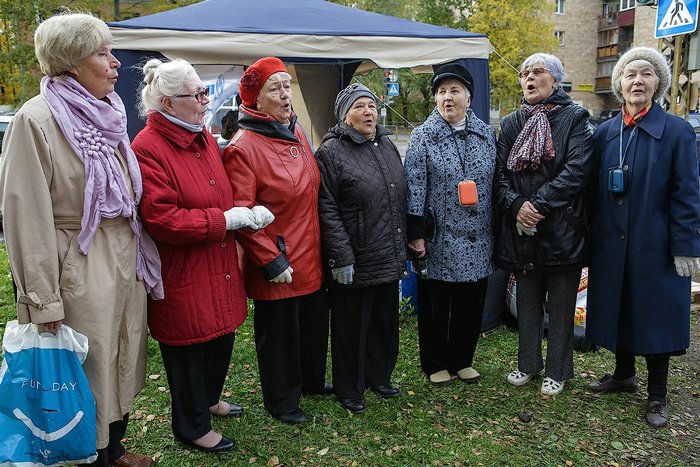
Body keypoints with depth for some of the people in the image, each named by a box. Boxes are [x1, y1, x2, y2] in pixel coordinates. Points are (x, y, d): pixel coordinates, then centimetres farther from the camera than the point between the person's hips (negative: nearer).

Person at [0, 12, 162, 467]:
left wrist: (140, 258, 13)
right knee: (89, 374, 7)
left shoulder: (106, 114, 9)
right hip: (81, 271, -7)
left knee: (123, 362, 20)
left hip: (128, 261, 8)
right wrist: (44, 302, -16)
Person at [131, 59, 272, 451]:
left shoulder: (204, 137, 8)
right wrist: (225, 220, -21)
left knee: (222, 337, 21)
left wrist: (247, 214, -3)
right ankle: (192, 426, 32)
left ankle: (208, 398, 48)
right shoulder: (148, 149, -19)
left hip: (219, 269, 8)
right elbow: (161, 220, -25)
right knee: (189, 351, 9)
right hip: (182, 276, -8)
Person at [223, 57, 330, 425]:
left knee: (314, 320, 23)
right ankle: (282, 400, 31)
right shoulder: (243, 148, -18)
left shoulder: (295, 131, 7)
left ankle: (312, 379, 47)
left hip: (310, 255, 8)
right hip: (277, 263, -8)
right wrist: (270, 259, -21)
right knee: (279, 332, 9)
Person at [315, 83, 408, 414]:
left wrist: (403, 246, 16)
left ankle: (379, 376, 38)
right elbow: (327, 210, -15)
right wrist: (342, 258, -18)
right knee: (353, 327, 7)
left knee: (385, 321, 19)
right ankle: (349, 389, 25)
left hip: (390, 258, 7)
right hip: (356, 262, -7)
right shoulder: (331, 151, -10)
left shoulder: (386, 146, 12)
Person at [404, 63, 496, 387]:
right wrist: (416, 236, -12)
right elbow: (415, 188, -9)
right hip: (439, 239, -3)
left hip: (477, 241, 4)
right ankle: (436, 364, 25)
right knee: (435, 304, 8)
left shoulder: (486, 134, 7)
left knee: (471, 303, 13)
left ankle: (462, 360, 31)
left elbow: (496, 183, 12)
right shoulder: (423, 137, -4)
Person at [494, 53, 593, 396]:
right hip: (520, 227, 4)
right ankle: (528, 364, 31)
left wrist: (539, 205, -20)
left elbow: (577, 169, -13)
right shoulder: (511, 123, 10)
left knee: (561, 304, 8)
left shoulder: (574, 118, -1)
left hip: (562, 226, -3)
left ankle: (557, 371, 23)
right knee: (527, 300, 15)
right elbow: (501, 173, 3)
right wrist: (516, 205, -15)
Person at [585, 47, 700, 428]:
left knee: (655, 316, 6)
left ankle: (657, 395, 22)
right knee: (618, 310, 14)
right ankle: (623, 375, 35)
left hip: (656, 246, -3)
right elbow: (594, 192, 7)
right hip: (611, 245, 4)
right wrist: (592, 240, 5)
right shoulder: (604, 133, 5)